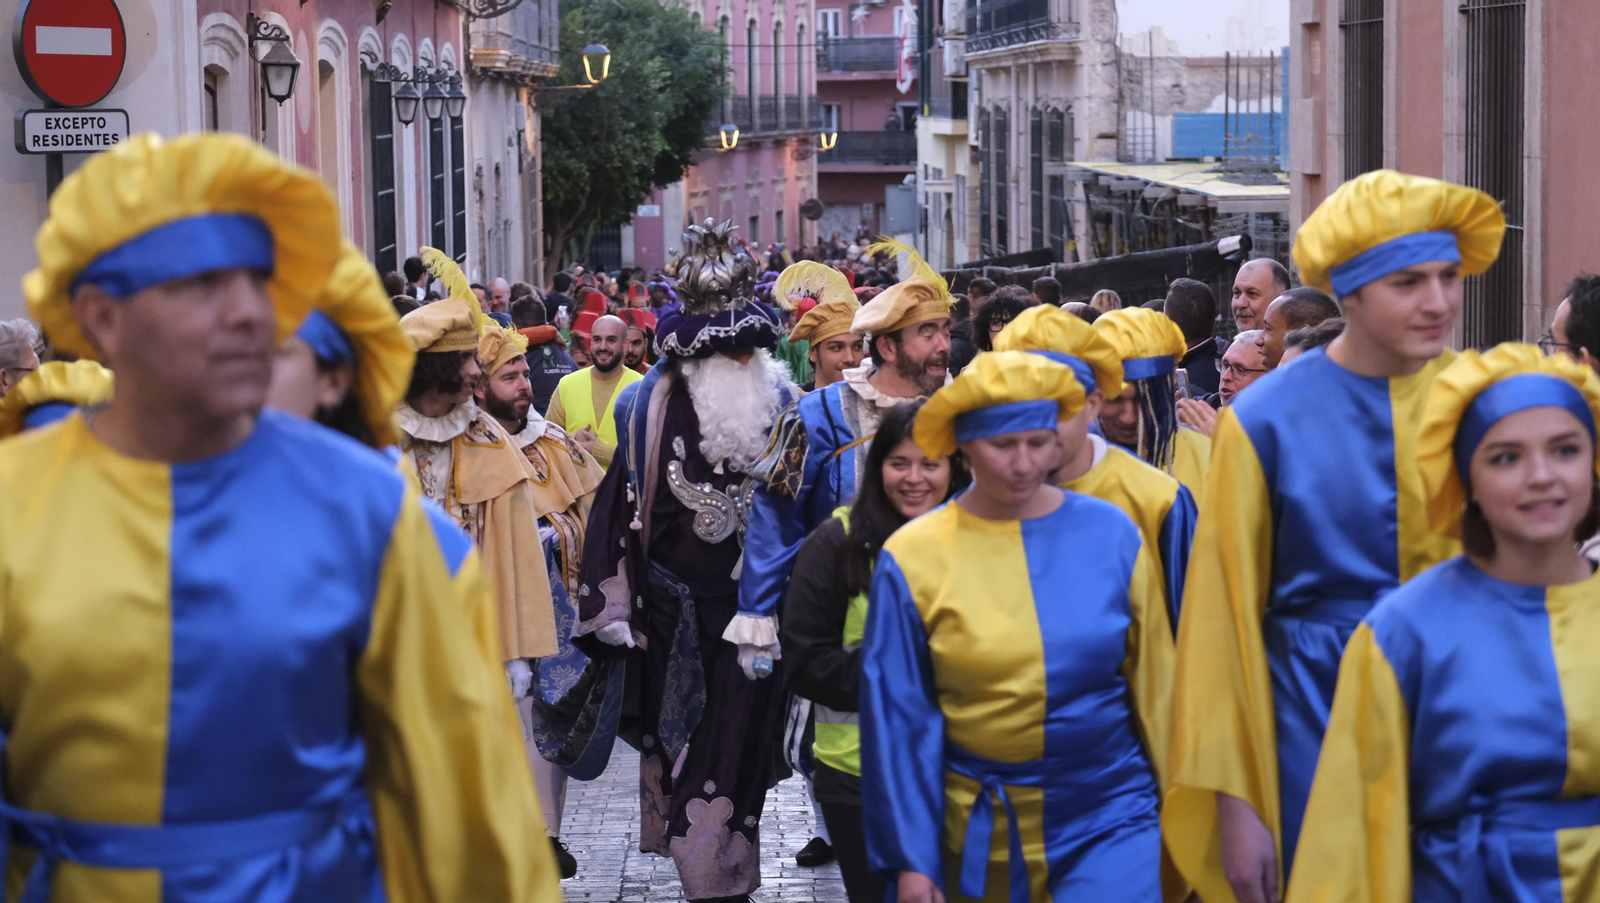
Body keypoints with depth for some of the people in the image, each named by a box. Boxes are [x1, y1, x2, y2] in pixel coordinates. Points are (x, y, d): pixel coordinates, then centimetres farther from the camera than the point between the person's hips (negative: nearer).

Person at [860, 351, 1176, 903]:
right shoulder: (912, 558, -6)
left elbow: (1153, 677, 4)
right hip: (981, 832, 0)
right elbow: (898, 716, -3)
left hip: (1111, 815, 0)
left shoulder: (1109, 533, -3)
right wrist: (908, 857, -5)